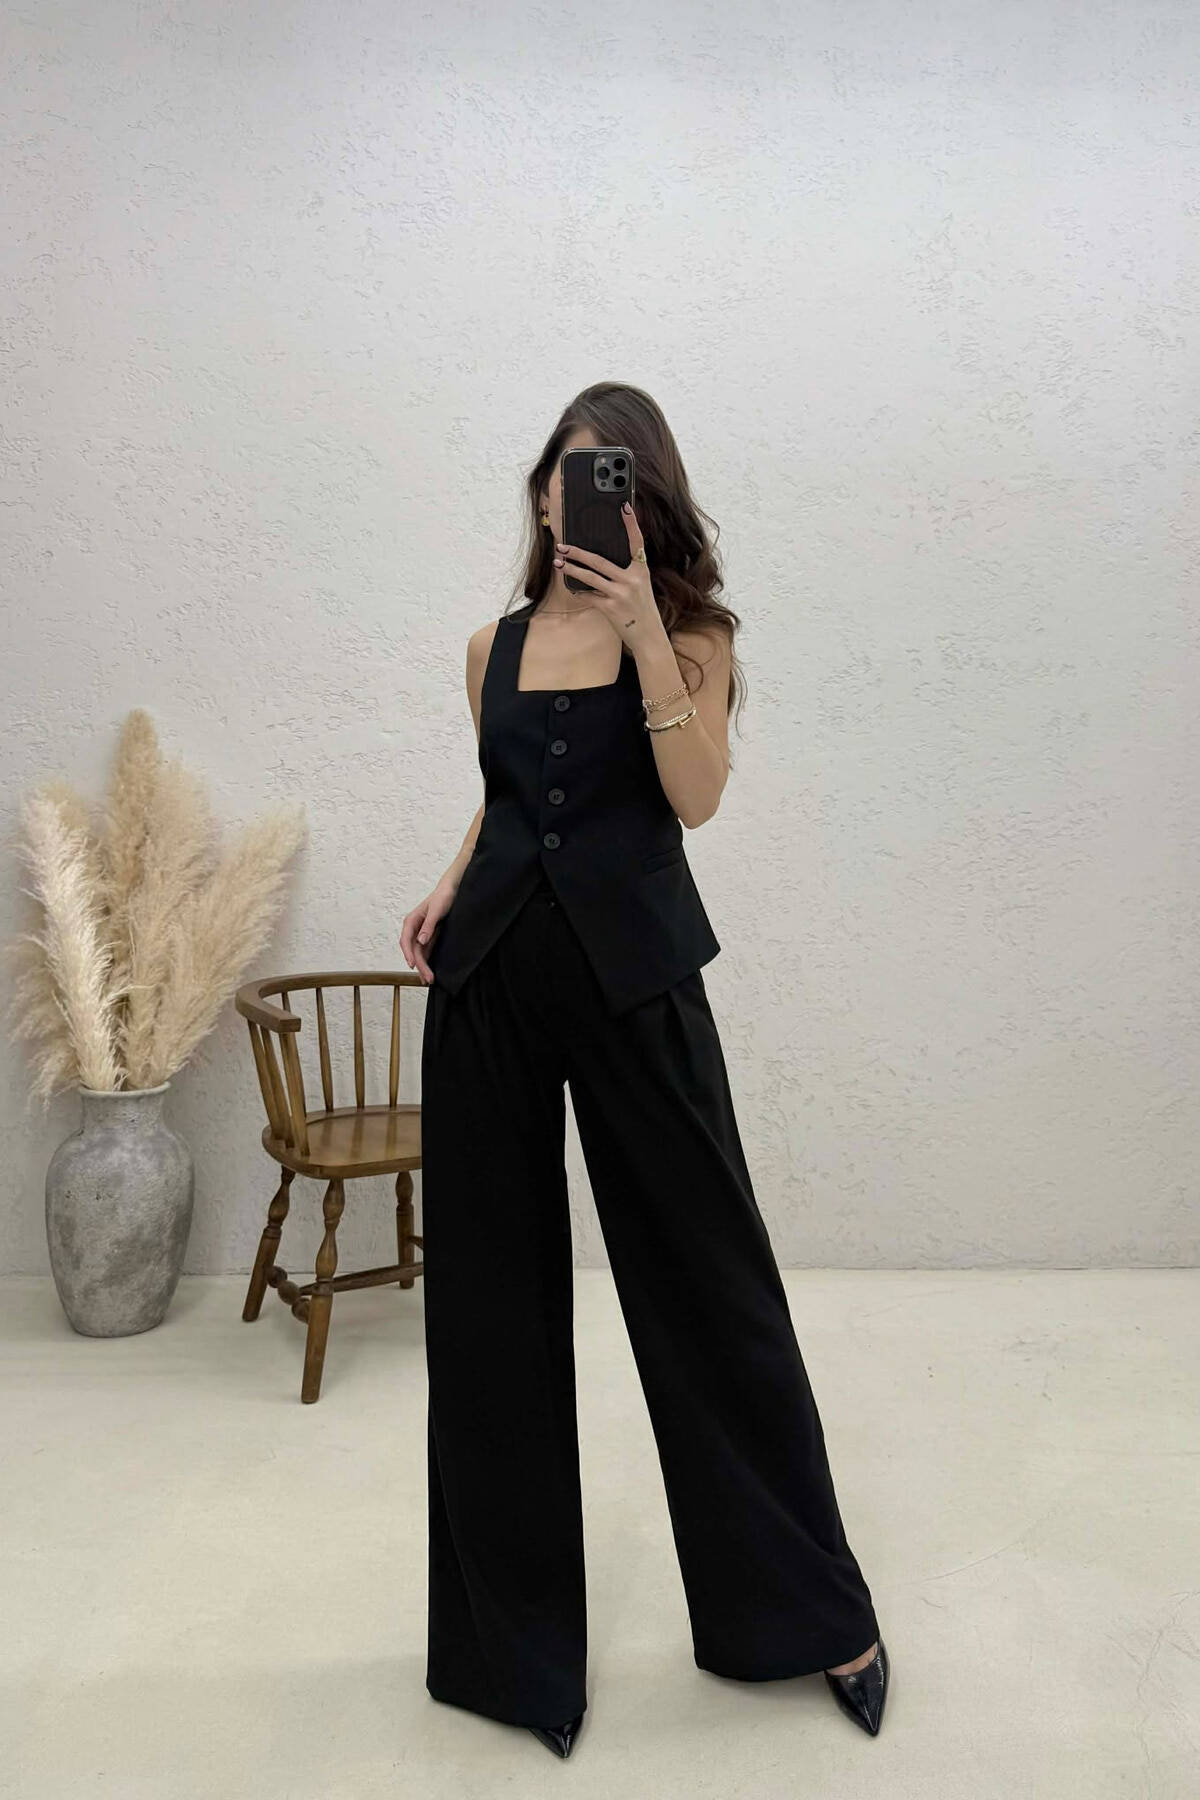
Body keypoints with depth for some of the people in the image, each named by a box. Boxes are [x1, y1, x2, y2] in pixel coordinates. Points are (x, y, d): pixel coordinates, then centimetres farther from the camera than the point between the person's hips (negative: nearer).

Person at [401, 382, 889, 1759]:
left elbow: (695, 797, -12)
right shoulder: (496, 645, 12)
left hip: (633, 973, -3)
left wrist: (641, 629, -17)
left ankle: (808, 1605, 26)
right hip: (491, 973, 4)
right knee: (488, 1289, 8)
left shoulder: (687, 633, 3)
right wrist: (450, 888, 4)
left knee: (706, 1272, 4)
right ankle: (515, 1634, 29)